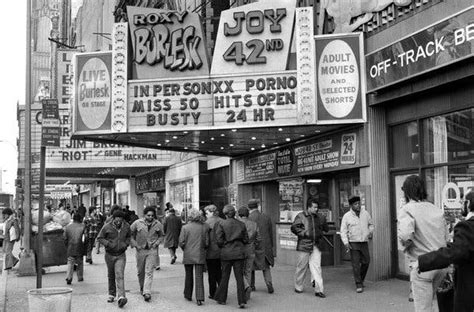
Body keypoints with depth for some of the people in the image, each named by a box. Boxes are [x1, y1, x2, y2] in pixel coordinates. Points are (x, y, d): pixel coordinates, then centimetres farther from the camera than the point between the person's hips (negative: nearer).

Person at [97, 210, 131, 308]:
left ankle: (121, 297, -22)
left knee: (119, 275, -14)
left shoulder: (126, 227, -5)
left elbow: (129, 237, 12)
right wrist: (108, 244, -19)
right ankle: (111, 294, 31)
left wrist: (126, 243, -7)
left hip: (121, 255, -1)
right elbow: (100, 238, -4)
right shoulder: (107, 227, -12)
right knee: (111, 276, 14)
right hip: (109, 255, 1)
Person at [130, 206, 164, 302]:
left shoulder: (158, 224, -1)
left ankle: (147, 292, -10)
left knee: (149, 272, -9)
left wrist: (156, 243, -2)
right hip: (140, 250, 1)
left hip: (152, 250, -1)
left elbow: (162, 235, 14)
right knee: (140, 271, 12)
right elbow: (130, 234, 4)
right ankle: (142, 288, 34)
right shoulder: (137, 223, -6)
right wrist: (135, 244, -5)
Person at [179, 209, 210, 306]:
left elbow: (181, 242, -7)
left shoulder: (185, 228, -9)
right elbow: (207, 242, -1)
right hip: (200, 255, 0)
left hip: (188, 255, 0)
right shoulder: (204, 227, -5)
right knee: (199, 276, 2)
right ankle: (199, 298, -7)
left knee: (188, 275, 16)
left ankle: (188, 295, 29)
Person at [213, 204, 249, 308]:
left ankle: (221, 299, 22)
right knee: (239, 277, 3)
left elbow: (219, 239, -9)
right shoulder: (241, 224, 3)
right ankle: (242, 301, -3)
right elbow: (246, 239, 5)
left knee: (225, 276, 11)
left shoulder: (221, 224, -6)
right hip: (239, 252, 2)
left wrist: (223, 246, 9)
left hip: (226, 253, -2)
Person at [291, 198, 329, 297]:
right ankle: (298, 287, 24)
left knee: (316, 266, -5)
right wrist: (305, 233, -13)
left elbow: (326, 229, 25)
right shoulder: (301, 216, -2)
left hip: (316, 246, 3)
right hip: (304, 245, -3)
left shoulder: (320, 217, 12)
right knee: (301, 267, 6)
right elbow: (294, 228, -9)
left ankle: (319, 290, -4)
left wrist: (320, 235, 13)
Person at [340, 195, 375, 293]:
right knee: (356, 264, -6)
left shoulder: (365, 213, 5)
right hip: (353, 243, -3)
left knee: (366, 262, 5)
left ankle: (361, 279, 27)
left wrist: (371, 232, 3)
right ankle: (358, 285, 0)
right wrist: (346, 243, -12)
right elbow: (343, 231, -2)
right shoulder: (347, 216, -4)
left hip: (364, 242, 3)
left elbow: (371, 224, 21)